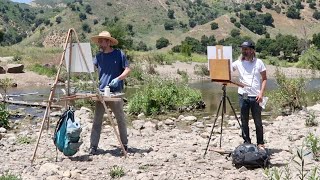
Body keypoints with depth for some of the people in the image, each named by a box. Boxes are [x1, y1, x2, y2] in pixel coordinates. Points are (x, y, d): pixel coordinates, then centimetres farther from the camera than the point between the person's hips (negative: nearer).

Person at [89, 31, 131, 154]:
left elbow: (127, 69, -2)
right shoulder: (98, 56, 11)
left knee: (120, 119, 8)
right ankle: (93, 146, 2)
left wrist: (118, 79, -17)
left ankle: (124, 144, 22)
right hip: (101, 92, 3)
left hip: (115, 92, -3)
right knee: (97, 120, -1)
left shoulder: (119, 54, -1)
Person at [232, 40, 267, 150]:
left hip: (255, 97, -2)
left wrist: (261, 93, -8)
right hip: (243, 96, 2)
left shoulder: (258, 62, 2)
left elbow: (264, 79, 3)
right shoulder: (238, 63, 5)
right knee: (244, 122, 7)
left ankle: (260, 143, 15)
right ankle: (247, 143, 17)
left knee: (258, 122, 4)